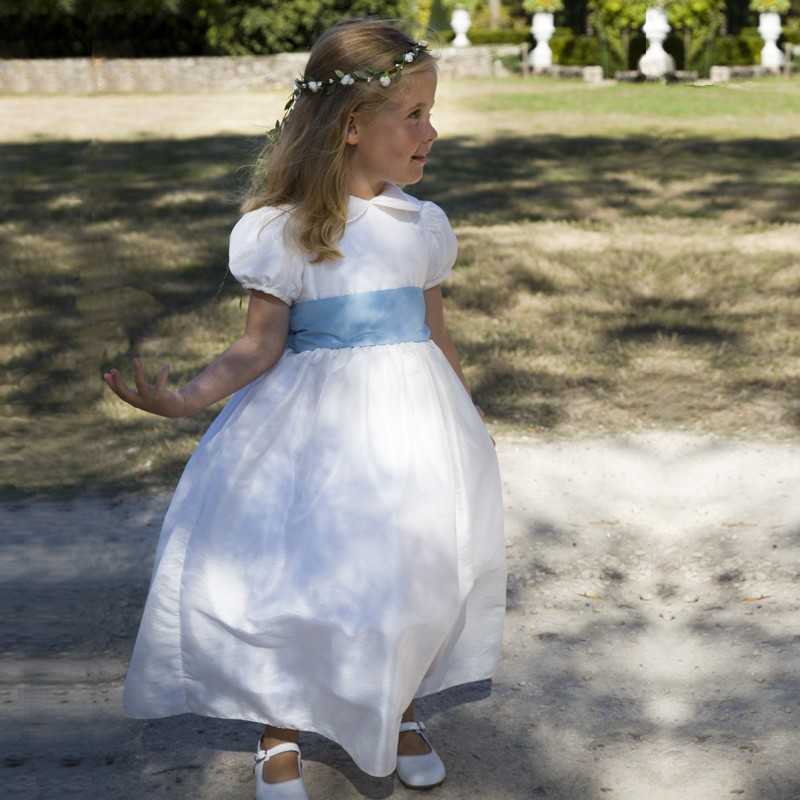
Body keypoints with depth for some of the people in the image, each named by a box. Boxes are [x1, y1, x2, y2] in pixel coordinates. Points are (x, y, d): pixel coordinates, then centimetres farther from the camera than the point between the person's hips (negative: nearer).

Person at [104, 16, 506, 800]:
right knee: (279, 574, -2)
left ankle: (399, 712, 35)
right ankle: (278, 735, 21)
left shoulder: (423, 225, 2)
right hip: (311, 423, -4)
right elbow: (259, 347, -11)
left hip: (410, 416, 4)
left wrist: (466, 421, 20)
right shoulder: (279, 232, -12)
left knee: (416, 571, 9)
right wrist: (181, 397, -25)